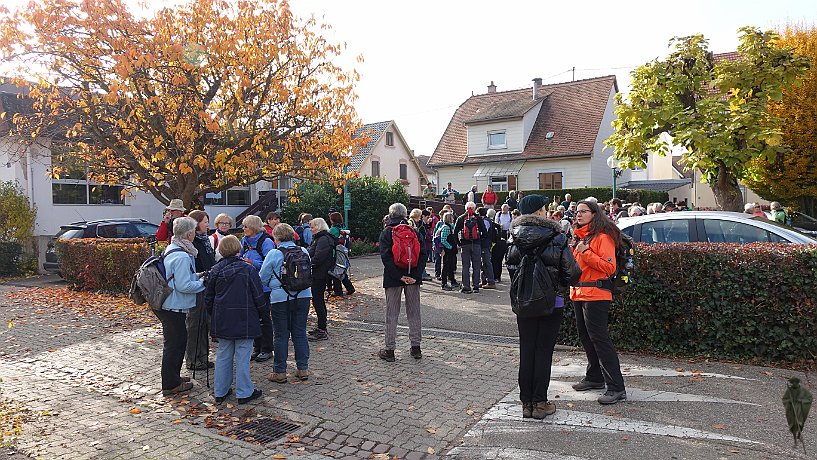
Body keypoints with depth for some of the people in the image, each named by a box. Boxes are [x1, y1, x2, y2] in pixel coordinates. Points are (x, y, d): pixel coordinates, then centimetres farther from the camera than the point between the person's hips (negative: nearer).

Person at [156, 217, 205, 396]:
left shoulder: (171, 249, 11)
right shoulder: (182, 256, -23)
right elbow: (183, 285, -25)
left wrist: (196, 276, 11)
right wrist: (202, 282, -11)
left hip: (168, 305, 11)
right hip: (174, 307, -11)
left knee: (180, 339, 21)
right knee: (174, 344, 2)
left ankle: (173, 376, 35)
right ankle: (170, 385, 14)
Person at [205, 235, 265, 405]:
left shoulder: (215, 271, 1)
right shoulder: (248, 269, -11)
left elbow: (208, 298, 9)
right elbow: (258, 296, -8)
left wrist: (214, 316, 22)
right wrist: (259, 314, 7)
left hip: (222, 321, 4)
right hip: (245, 321, -4)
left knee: (223, 355, 14)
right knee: (242, 357, 3)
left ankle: (220, 392, 23)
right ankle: (244, 393, 11)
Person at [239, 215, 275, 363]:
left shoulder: (266, 242, -13)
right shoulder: (244, 241, 10)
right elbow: (241, 258, 19)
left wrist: (253, 263, -24)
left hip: (262, 286, -7)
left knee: (263, 316, 0)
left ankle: (267, 349, 12)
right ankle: (256, 347, 25)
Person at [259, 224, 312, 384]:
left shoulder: (274, 254, -10)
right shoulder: (304, 251, 0)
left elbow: (263, 279, -3)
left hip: (280, 299, -3)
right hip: (303, 297, 4)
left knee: (281, 335, 7)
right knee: (300, 333, 13)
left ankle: (280, 372, 15)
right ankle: (303, 369, 19)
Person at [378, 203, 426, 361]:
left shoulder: (386, 233, -1)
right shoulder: (414, 232, 5)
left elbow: (385, 256, -13)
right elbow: (423, 254, -4)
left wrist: (399, 276, -15)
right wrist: (416, 275, -9)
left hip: (393, 278, -2)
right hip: (413, 277, 2)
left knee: (391, 314, 5)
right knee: (414, 313, 12)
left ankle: (389, 350, 9)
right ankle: (416, 347, 17)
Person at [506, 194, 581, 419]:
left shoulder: (515, 238, -3)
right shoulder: (556, 238, -10)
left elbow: (510, 266, -6)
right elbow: (572, 273, -10)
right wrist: (560, 284, 9)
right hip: (551, 303, -3)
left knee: (526, 352, 11)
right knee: (544, 352, 7)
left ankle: (526, 403, 19)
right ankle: (540, 403, 14)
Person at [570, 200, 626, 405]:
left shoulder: (602, 237, -10)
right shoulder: (578, 236, 15)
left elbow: (609, 267, -18)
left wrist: (586, 252, -22)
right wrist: (572, 250, 7)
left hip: (596, 294, -9)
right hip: (578, 293, 9)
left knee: (599, 338, -9)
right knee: (585, 337, 16)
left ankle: (616, 388, -2)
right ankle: (594, 378, 29)